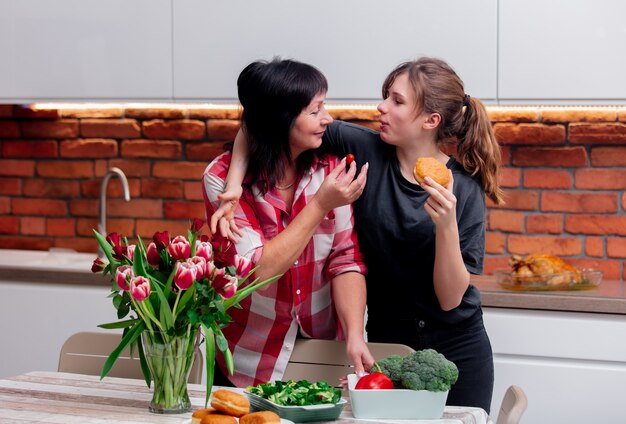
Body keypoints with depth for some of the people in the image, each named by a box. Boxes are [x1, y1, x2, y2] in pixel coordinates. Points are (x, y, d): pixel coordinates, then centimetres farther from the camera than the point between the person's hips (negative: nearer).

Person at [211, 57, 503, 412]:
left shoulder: (464, 190, -13)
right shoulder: (365, 150, -10)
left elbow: (450, 298, -17)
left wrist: (447, 226, -30)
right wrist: (234, 185, -23)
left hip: (456, 352, -1)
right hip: (386, 346, 2)